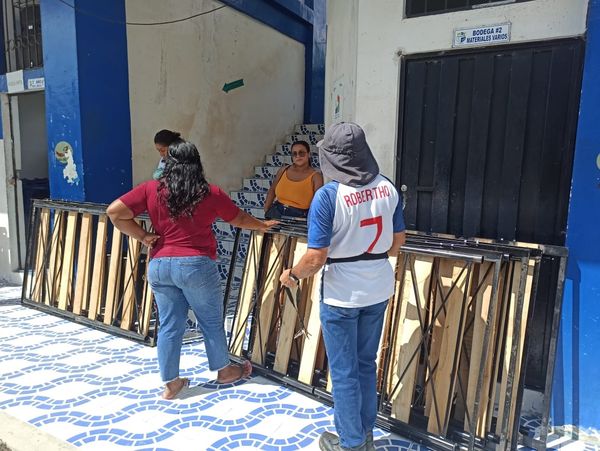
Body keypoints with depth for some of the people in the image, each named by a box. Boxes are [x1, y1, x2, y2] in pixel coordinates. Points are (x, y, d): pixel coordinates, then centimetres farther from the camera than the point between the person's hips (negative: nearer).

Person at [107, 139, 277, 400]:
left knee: (169, 325, 13)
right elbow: (240, 219, 9)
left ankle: (171, 383, 23)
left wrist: (143, 236, 2)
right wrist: (262, 225, 26)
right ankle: (224, 370, 33)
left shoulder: (151, 190, 0)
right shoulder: (210, 193, -4)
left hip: (160, 266, 3)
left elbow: (115, 212, -3)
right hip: (197, 265, -3)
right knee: (211, 321, 14)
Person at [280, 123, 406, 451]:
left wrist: (292, 275, -1)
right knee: (366, 363, 22)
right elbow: (398, 241, 7)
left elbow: (317, 257, -20)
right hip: (378, 289, 6)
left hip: (342, 294, -6)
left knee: (344, 371, 12)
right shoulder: (388, 188, -2)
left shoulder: (328, 195, -19)